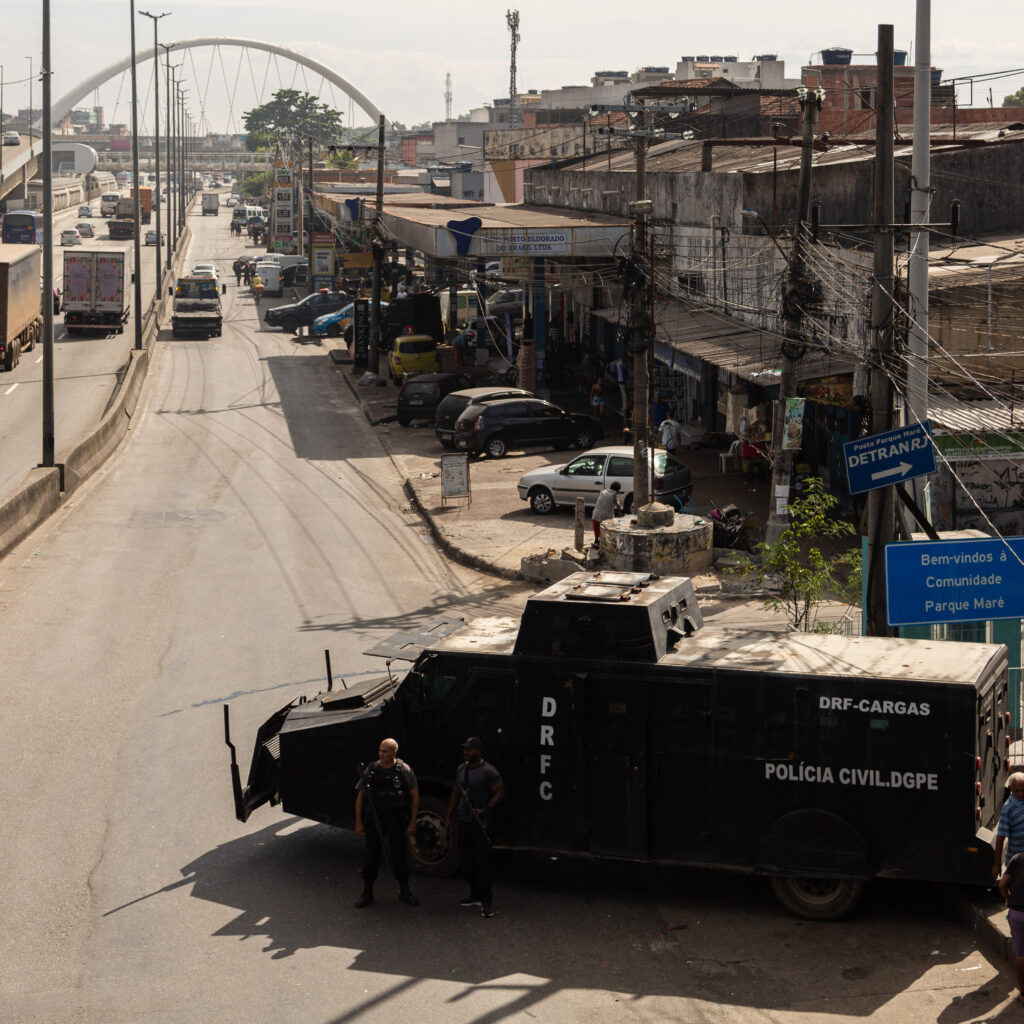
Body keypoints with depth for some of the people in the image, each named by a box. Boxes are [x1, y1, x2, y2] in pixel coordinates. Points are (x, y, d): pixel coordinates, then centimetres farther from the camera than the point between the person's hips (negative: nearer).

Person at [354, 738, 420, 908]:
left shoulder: (404, 770, -3)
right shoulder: (370, 770, 2)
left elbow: (415, 796, -1)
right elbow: (360, 797, 5)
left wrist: (412, 823, -5)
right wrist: (358, 822, 0)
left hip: (396, 821, -1)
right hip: (374, 821, 1)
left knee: (399, 855, 6)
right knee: (372, 855, 5)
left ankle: (404, 891, 20)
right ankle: (367, 892, 16)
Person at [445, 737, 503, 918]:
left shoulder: (489, 771, -10)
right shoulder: (461, 769, 11)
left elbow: (500, 793, -11)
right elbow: (456, 793, 19)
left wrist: (484, 810, -21)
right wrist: (448, 817, 15)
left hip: (480, 823, -7)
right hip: (463, 821, 7)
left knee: (482, 861, -8)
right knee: (468, 860, 12)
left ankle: (487, 900, -7)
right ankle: (475, 896, 22)